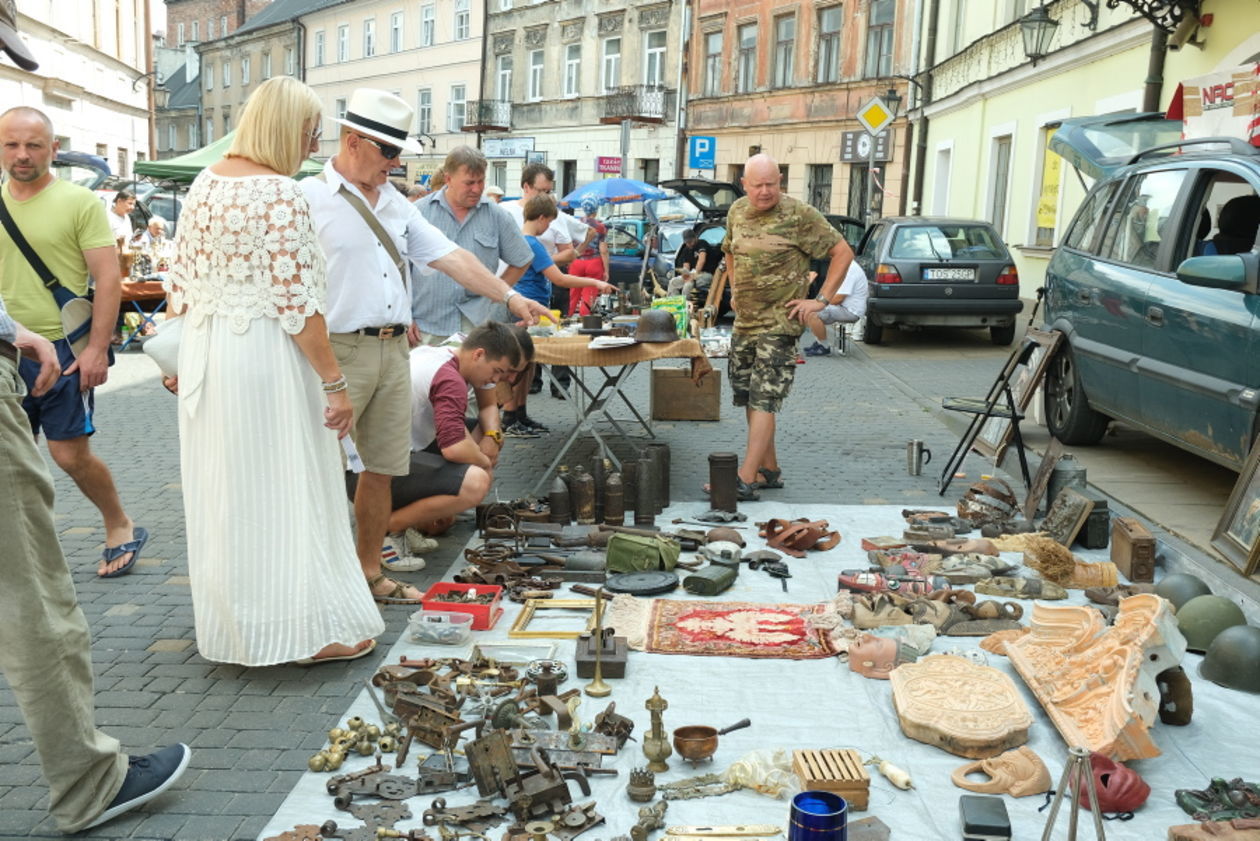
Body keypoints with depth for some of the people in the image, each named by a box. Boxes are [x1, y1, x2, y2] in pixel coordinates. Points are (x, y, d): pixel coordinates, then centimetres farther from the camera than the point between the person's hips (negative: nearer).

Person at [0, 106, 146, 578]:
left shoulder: (78, 202, -6)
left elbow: (108, 278, -10)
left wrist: (97, 349, -16)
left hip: (62, 349, -5)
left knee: (70, 454, -2)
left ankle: (120, 527, 21)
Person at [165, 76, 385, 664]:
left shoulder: (206, 182, 8)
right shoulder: (280, 192, -15)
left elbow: (183, 282, 12)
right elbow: (297, 302, -19)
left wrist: (187, 359, 20)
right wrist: (334, 383, -15)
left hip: (202, 347, 8)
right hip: (265, 356, -8)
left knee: (221, 492, 15)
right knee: (282, 490, 1)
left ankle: (231, 624, 29)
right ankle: (306, 629, 11)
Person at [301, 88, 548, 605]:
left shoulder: (394, 203, 15)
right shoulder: (310, 200, -6)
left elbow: (448, 256, 14)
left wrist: (509, 297, 8)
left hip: (393, 350, 7)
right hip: (340, 350, -7)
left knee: (383, 468, 12)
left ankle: (369, 573, 25)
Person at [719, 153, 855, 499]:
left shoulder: (799, 215, -12)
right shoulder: (737, 211, 8)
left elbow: (843, 252, -8)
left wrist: (821, 300, -11)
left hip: (779, 323, -7)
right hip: (744, 320, 8)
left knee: (764, 399, -11)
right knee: (748, 398, 11)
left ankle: (746, 480, -13)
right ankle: (769, 471, 22)